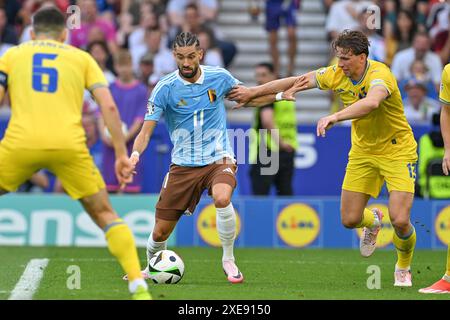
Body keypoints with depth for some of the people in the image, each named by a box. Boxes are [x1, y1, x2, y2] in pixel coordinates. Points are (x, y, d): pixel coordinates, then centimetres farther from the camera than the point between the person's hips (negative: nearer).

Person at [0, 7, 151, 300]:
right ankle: (139, 287, 3)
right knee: (105, 214, 14)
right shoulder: (82, 58, 20)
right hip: (69, 144, 1)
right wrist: (122, 153, 11)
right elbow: (109, 106, 9)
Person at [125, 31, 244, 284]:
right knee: (160, 233, 1)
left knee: (222, 198, -35)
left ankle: (229, 259, -13)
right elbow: (147, 130, -12)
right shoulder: (165, 88, -9)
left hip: (219, 158, 0)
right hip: (183, 165, 1)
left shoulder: (219, 77, -3)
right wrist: (135, 154, -32)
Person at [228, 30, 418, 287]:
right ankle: (373, 220, 39)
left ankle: (403, 269, 16)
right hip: (363, 151, 6)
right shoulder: (337, 74, -8)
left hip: (397, 151, -6)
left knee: (400, 220, -16)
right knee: (350, 219, 0)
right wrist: (252, 92, 6)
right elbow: (297, 81, 3)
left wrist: (335, 117, -61)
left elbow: (372, 102, -49)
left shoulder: (379, 74, -27)